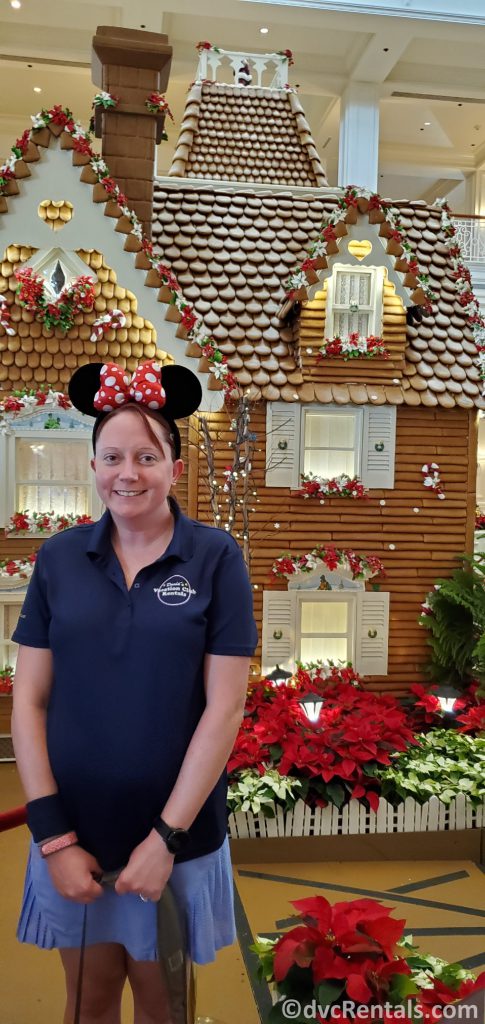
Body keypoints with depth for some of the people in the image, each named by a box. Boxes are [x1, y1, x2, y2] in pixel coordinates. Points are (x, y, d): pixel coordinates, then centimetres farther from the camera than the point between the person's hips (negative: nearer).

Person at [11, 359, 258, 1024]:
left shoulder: (215, 558, -10)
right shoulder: (59, 558, -3)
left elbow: (224, 707, -11)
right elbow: (29, 700, -2)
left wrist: (167, 837, -12)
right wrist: (54, 835, -7)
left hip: (178, 834, -1)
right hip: (74, 833, 2)